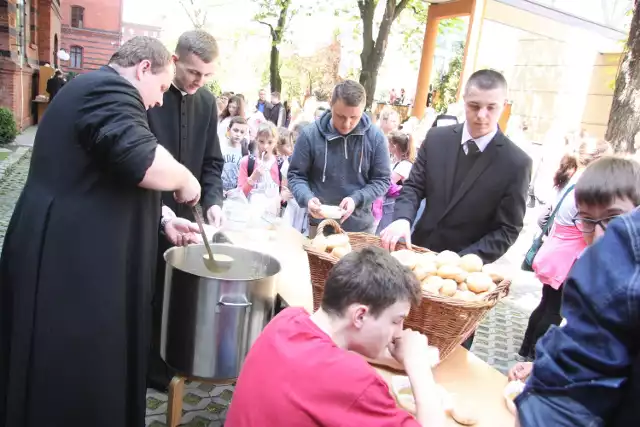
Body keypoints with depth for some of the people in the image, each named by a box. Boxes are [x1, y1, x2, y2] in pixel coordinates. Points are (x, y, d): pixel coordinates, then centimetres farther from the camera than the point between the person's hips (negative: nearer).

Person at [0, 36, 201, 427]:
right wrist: (185, 179, -10)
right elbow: (143, 163, -30)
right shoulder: (110, 90, -13)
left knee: (79, 374, 20)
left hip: (74, 254, 10)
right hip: (71, 260, -10)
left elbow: (111, 182, 25)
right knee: (74, 378, 3)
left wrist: (162, 219, 19)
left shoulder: (95, 89, 20)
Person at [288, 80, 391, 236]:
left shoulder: (375, 136, -9)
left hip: (361, 226, 1)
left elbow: (382, 179, -3)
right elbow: (295, 175, -2)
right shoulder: (310, 134, -11)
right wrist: (307, 198, -22)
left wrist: (357, 199, -20)